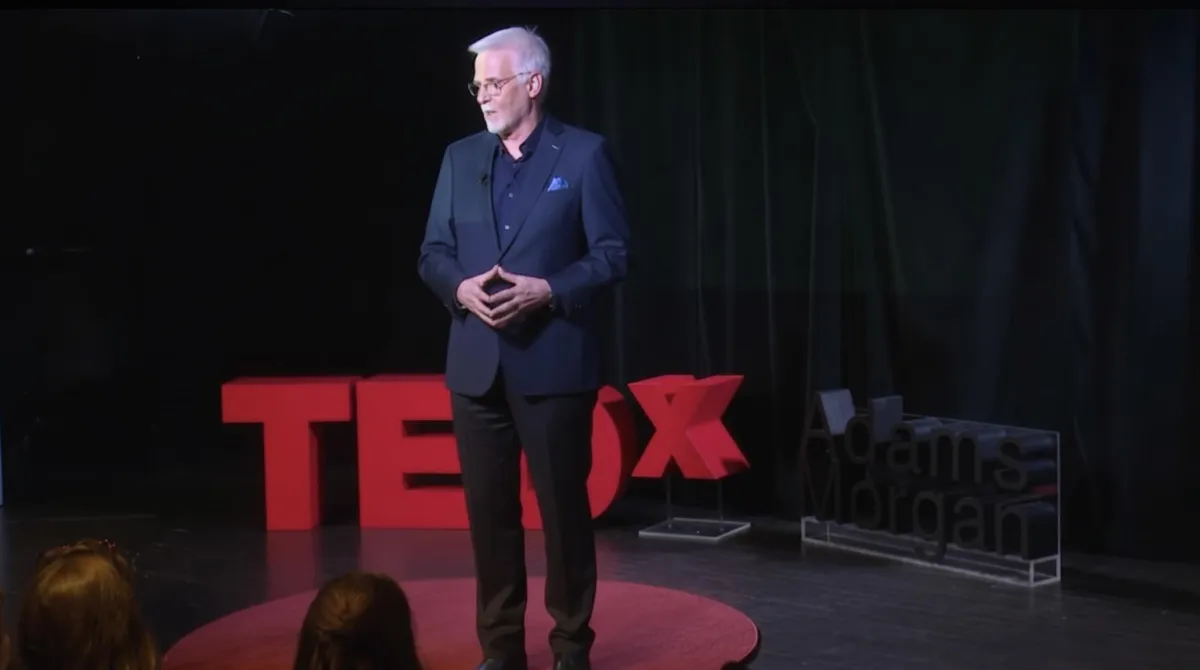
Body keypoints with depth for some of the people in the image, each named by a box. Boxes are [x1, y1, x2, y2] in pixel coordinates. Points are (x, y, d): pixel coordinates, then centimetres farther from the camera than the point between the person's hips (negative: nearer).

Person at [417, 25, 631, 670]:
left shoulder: (583, 153, -1)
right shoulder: (460, 157, 11)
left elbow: (612, 254, -4)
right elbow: (432, 253, 11)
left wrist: (548, 290, -18)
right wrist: (461, 288, -9)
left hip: (553, 363, -4)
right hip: (476, 364, 4)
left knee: (563, 507, 3)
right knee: (489, 509, 8)